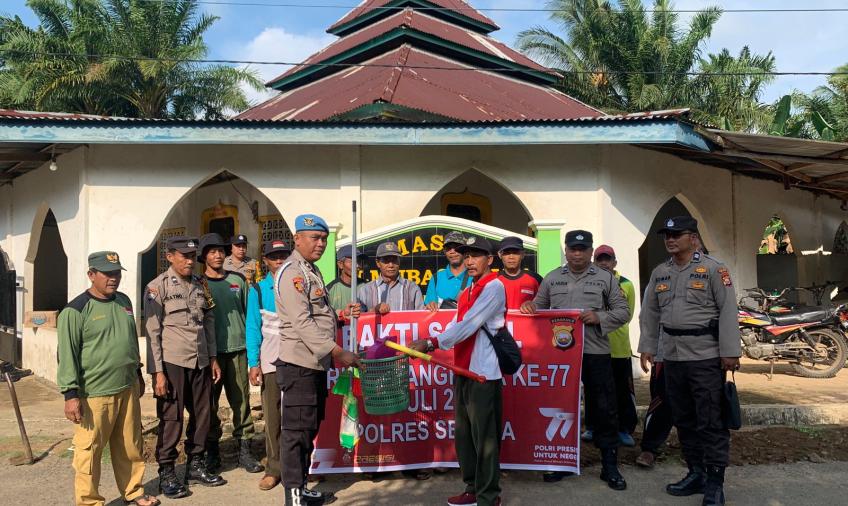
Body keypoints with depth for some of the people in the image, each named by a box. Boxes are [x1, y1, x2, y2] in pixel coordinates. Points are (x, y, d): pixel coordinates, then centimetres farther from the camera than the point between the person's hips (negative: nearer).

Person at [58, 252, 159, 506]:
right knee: (89, 450, 2)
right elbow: (67, 354, -12)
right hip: (94, 394, -6)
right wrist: (71, 394, -15)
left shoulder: (124, 301, 11)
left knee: (130, 446, 14)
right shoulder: (76, 310, -10)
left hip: (128, 389, 6)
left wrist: (137, 372, 25)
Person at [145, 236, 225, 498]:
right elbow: (152, 332, -7)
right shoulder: (158, 287, -5)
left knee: (202, 416, 11)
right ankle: (167, 473, 16)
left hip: (201, 362, 5)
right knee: (171, 420, 2)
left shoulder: (200, 285, 11)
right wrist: (158, 371, -11)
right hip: (172, 363, -5)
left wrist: (213, 358, 11)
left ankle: (195, 464, 27)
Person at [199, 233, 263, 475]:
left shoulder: (238, 280, 11)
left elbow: (248, 312, 15)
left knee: (241, 401, 3)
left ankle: (244, 450, 12)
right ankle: (212, 451, 18)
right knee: (210, 402, 5)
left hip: (237, 348, 2)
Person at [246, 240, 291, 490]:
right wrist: (254, 363, -5)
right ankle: (274, 467, 15)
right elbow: (253, 327, 2)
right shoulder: (258, 290, 4)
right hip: (270, 362, 0)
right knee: (272, 416, 3)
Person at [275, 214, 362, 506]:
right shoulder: (292, 273, -13)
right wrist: (338, 352, -25)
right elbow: (303, 322, -22)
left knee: (310, 427, 16)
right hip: (299, 364, -10)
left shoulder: (312, 271, 18)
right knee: (296, 429, -3)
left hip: (317, 363, 10)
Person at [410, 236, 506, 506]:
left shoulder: (494, 286, -10)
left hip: (484, 373, -9)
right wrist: (428, 342, -4)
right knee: (464, 434, 15)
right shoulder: (467, 292, 19)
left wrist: (432, 343, -21)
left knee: (484, 437, -3)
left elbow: (469, 325, -19)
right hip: (463, 371, 9)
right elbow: (457, 326, 12)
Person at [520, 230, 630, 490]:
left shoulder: (606, 278, 4)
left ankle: (610, 466, 16)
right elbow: (539, 308, 14)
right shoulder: (552, 278, 10)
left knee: (603, 409, 2)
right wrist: (528, 307, -8)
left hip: (596, 352, -2)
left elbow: (623, 311, 2)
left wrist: (599, 317, -14)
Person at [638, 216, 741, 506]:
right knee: (684, 420, 13)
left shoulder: (713, 269, -4)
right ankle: (696, 474, 25)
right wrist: (647, 347, 11)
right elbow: (649, 313, 16)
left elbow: (727, 311, -9)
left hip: (706, 357, -6)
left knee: (710, 422, -2)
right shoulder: (659, 273, 12)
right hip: (672, 358, 6)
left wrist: (730, 352, -14)